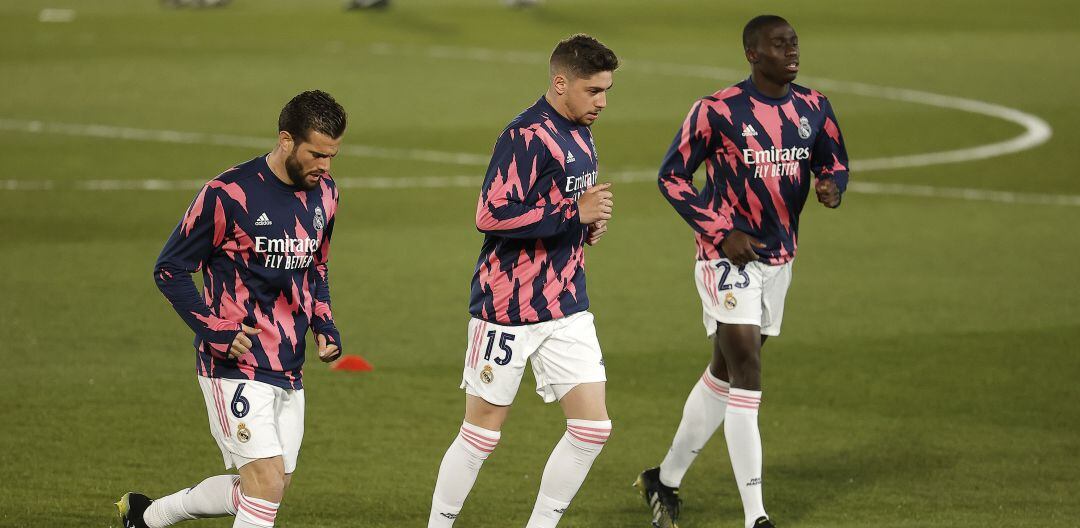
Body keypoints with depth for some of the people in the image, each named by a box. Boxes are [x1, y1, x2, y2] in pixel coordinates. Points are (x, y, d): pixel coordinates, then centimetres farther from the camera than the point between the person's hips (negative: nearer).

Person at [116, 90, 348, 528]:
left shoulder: (324, 195, 7)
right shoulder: (229, 195, -15)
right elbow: (169, 269, -8)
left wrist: (324, 325, 6)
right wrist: (216, 331, -16)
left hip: (289, 370, 7)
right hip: (236, 364, -7)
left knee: (264, 489, 11)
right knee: (267, 482, -16)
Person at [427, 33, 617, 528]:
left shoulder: (580, 135, 11)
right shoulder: (528, 136, -18)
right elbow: (492, 215, -25)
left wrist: (590, 224, 6)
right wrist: (575, 212, -23)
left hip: (566, 304, 8)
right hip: (509, 306, -8)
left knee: (593, 426, 0)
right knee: (482, 432, 2)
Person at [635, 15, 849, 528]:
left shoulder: (813, 108, 2)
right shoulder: (717, 111, -14)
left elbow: (835, 162, 14)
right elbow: (672, 176, -7)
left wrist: (832, 186, -11)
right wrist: (722, 233, -16)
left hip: (778, 259, 7)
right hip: (729, 257, -7)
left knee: (725, 373, 16)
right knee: (747, 378, -13)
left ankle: (665, 480, 34)